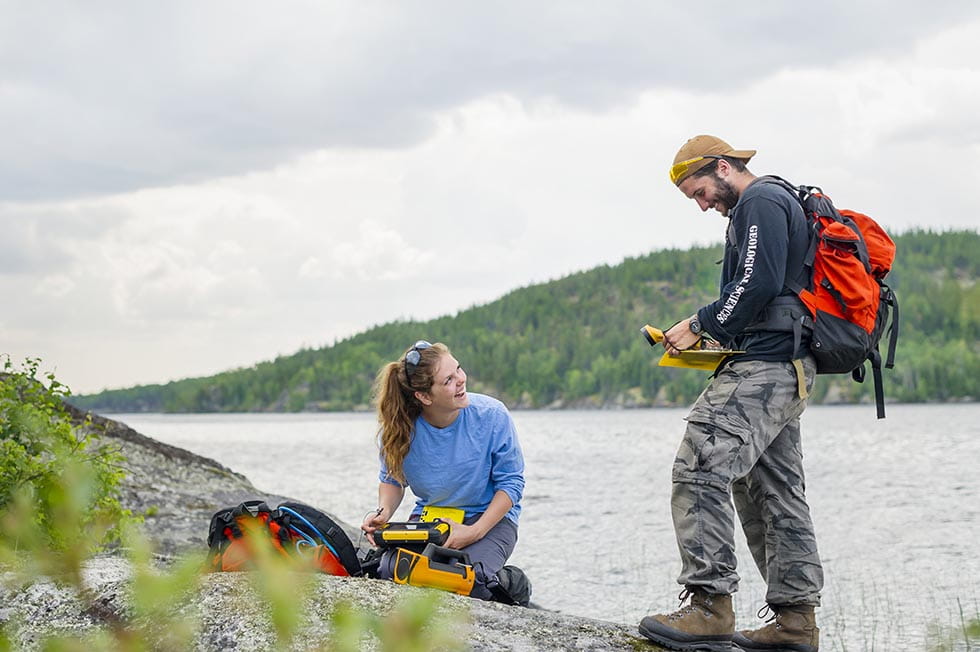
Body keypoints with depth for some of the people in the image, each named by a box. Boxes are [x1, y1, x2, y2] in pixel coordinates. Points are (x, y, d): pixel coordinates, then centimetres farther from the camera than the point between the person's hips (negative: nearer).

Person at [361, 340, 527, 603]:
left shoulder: (492, 415, -17)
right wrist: (384, 512, -16)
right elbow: (392, 479, 7)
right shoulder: (402, 427, -11)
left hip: (490, 518, -3)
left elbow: (511, 483, -10)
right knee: (390, 573, -25)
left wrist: (475, 532, -22)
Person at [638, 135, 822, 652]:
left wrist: (699, 324, -11)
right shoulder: (781, 203, 27)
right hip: (786, 368, 11)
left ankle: (709, 606, -22)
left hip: (764, 365, -11)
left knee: (700, 470, -18)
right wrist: (715, 334, 15)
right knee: (775, 490, 11)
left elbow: (758, 285, -19)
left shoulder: (760, 203, -6)